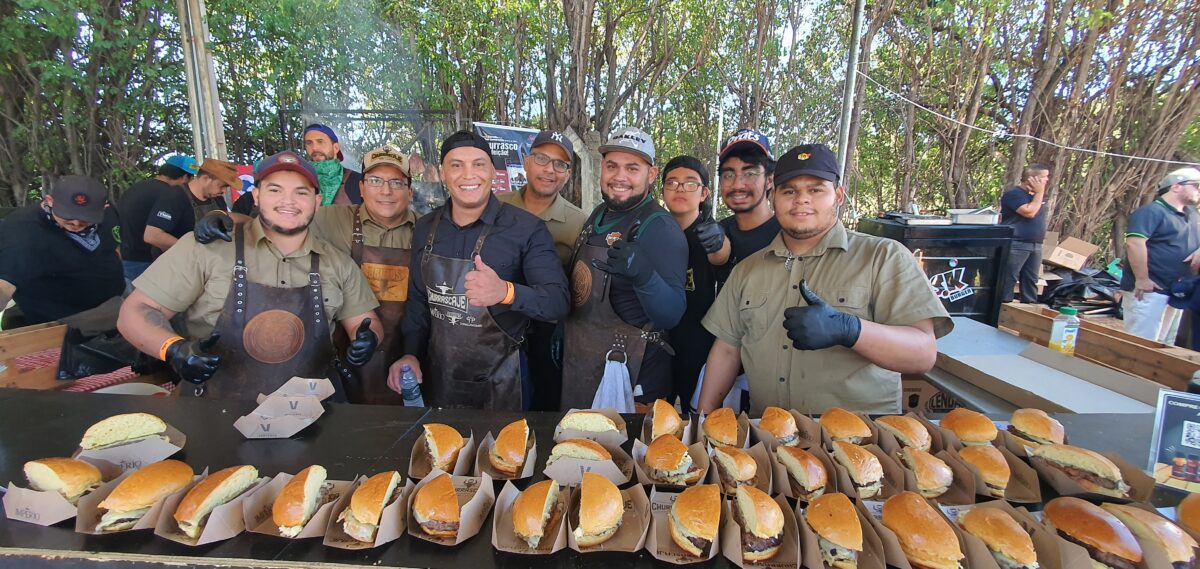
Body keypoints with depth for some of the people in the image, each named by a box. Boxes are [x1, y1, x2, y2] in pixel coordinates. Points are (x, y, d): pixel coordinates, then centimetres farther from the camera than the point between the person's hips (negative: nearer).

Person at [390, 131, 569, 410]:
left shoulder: (527, 229, -16)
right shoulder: (426, 228, 0)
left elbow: (558, 301, -21)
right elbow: (418, 298, 10)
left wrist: (505, 292, -38)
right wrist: (411, 353, -1)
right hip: (437, 376, 5)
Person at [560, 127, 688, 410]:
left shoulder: (660, 228, -18)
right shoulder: (599, 214, 4)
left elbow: (672, 315, -24)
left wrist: (643, 274, -41)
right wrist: (562, 330, 19)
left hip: (631, 377, -7)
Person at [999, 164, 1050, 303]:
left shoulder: (1039, 195, 16)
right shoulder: (1014, 194, -10)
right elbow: (1029, 212, -20)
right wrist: (1039, 193, -11)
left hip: (1036, 245, 9)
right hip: (1015, 245, -8)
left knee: (1031, 280, 12)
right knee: (1009, 279, -8)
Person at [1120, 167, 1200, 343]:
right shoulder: (1151, 211, -11)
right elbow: (1134, 243, -23)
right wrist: (1142, 279, -24)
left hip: (1177, 293, 9)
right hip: (1148, 291, -9)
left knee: (1165, 346, 16)